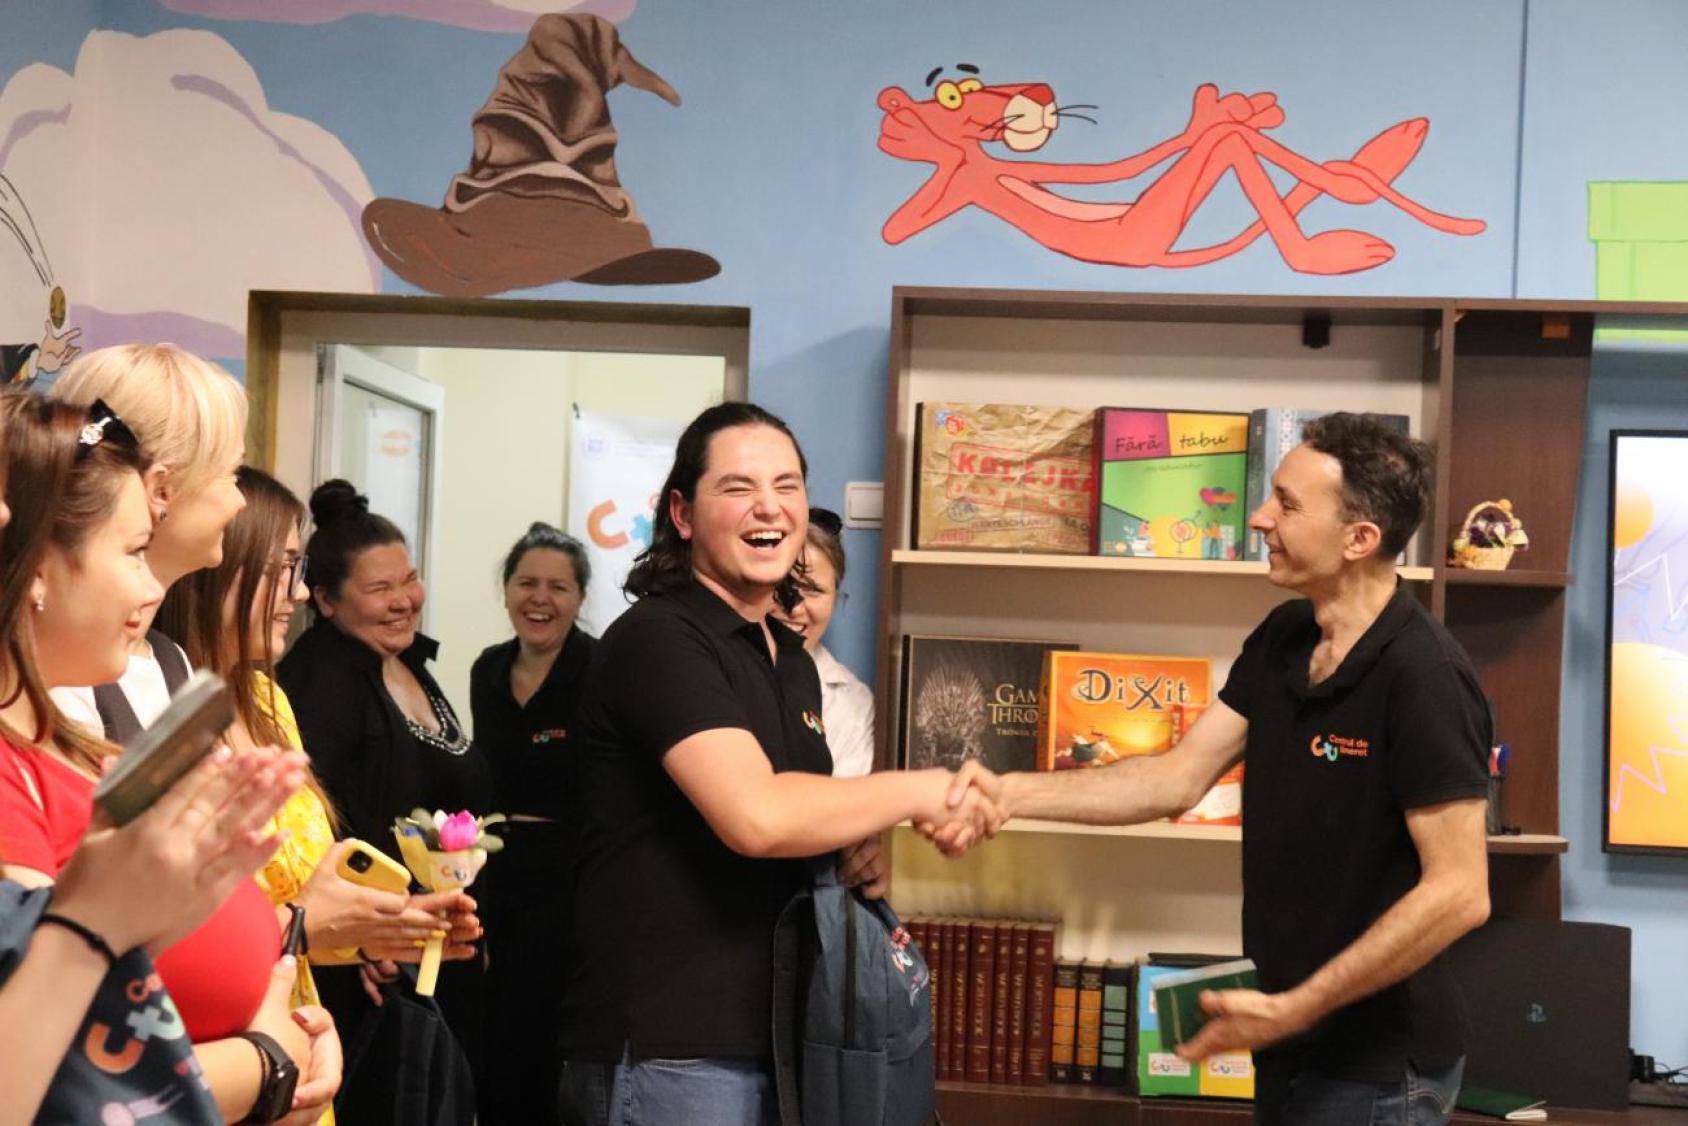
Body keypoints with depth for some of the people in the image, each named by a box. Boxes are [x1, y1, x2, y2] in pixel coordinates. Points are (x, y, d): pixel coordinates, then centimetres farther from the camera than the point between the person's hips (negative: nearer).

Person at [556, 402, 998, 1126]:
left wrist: (862, 855, 2)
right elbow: (755, 816, -27)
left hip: (771, 1034, 8)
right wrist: (918, 791, -14)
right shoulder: (658, 638, -14)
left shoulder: (792, 659, 14)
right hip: (664, 1050, -8)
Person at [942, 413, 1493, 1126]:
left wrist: (1295, 1008, -23)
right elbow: (1177, 779, 2)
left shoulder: (1422, 674, -22)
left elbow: (1459, 893, -24)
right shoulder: (1281, 640, 3)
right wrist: (1011, 793, -10)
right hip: (1292, 1041, 8)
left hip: (1377, 1067, -8)